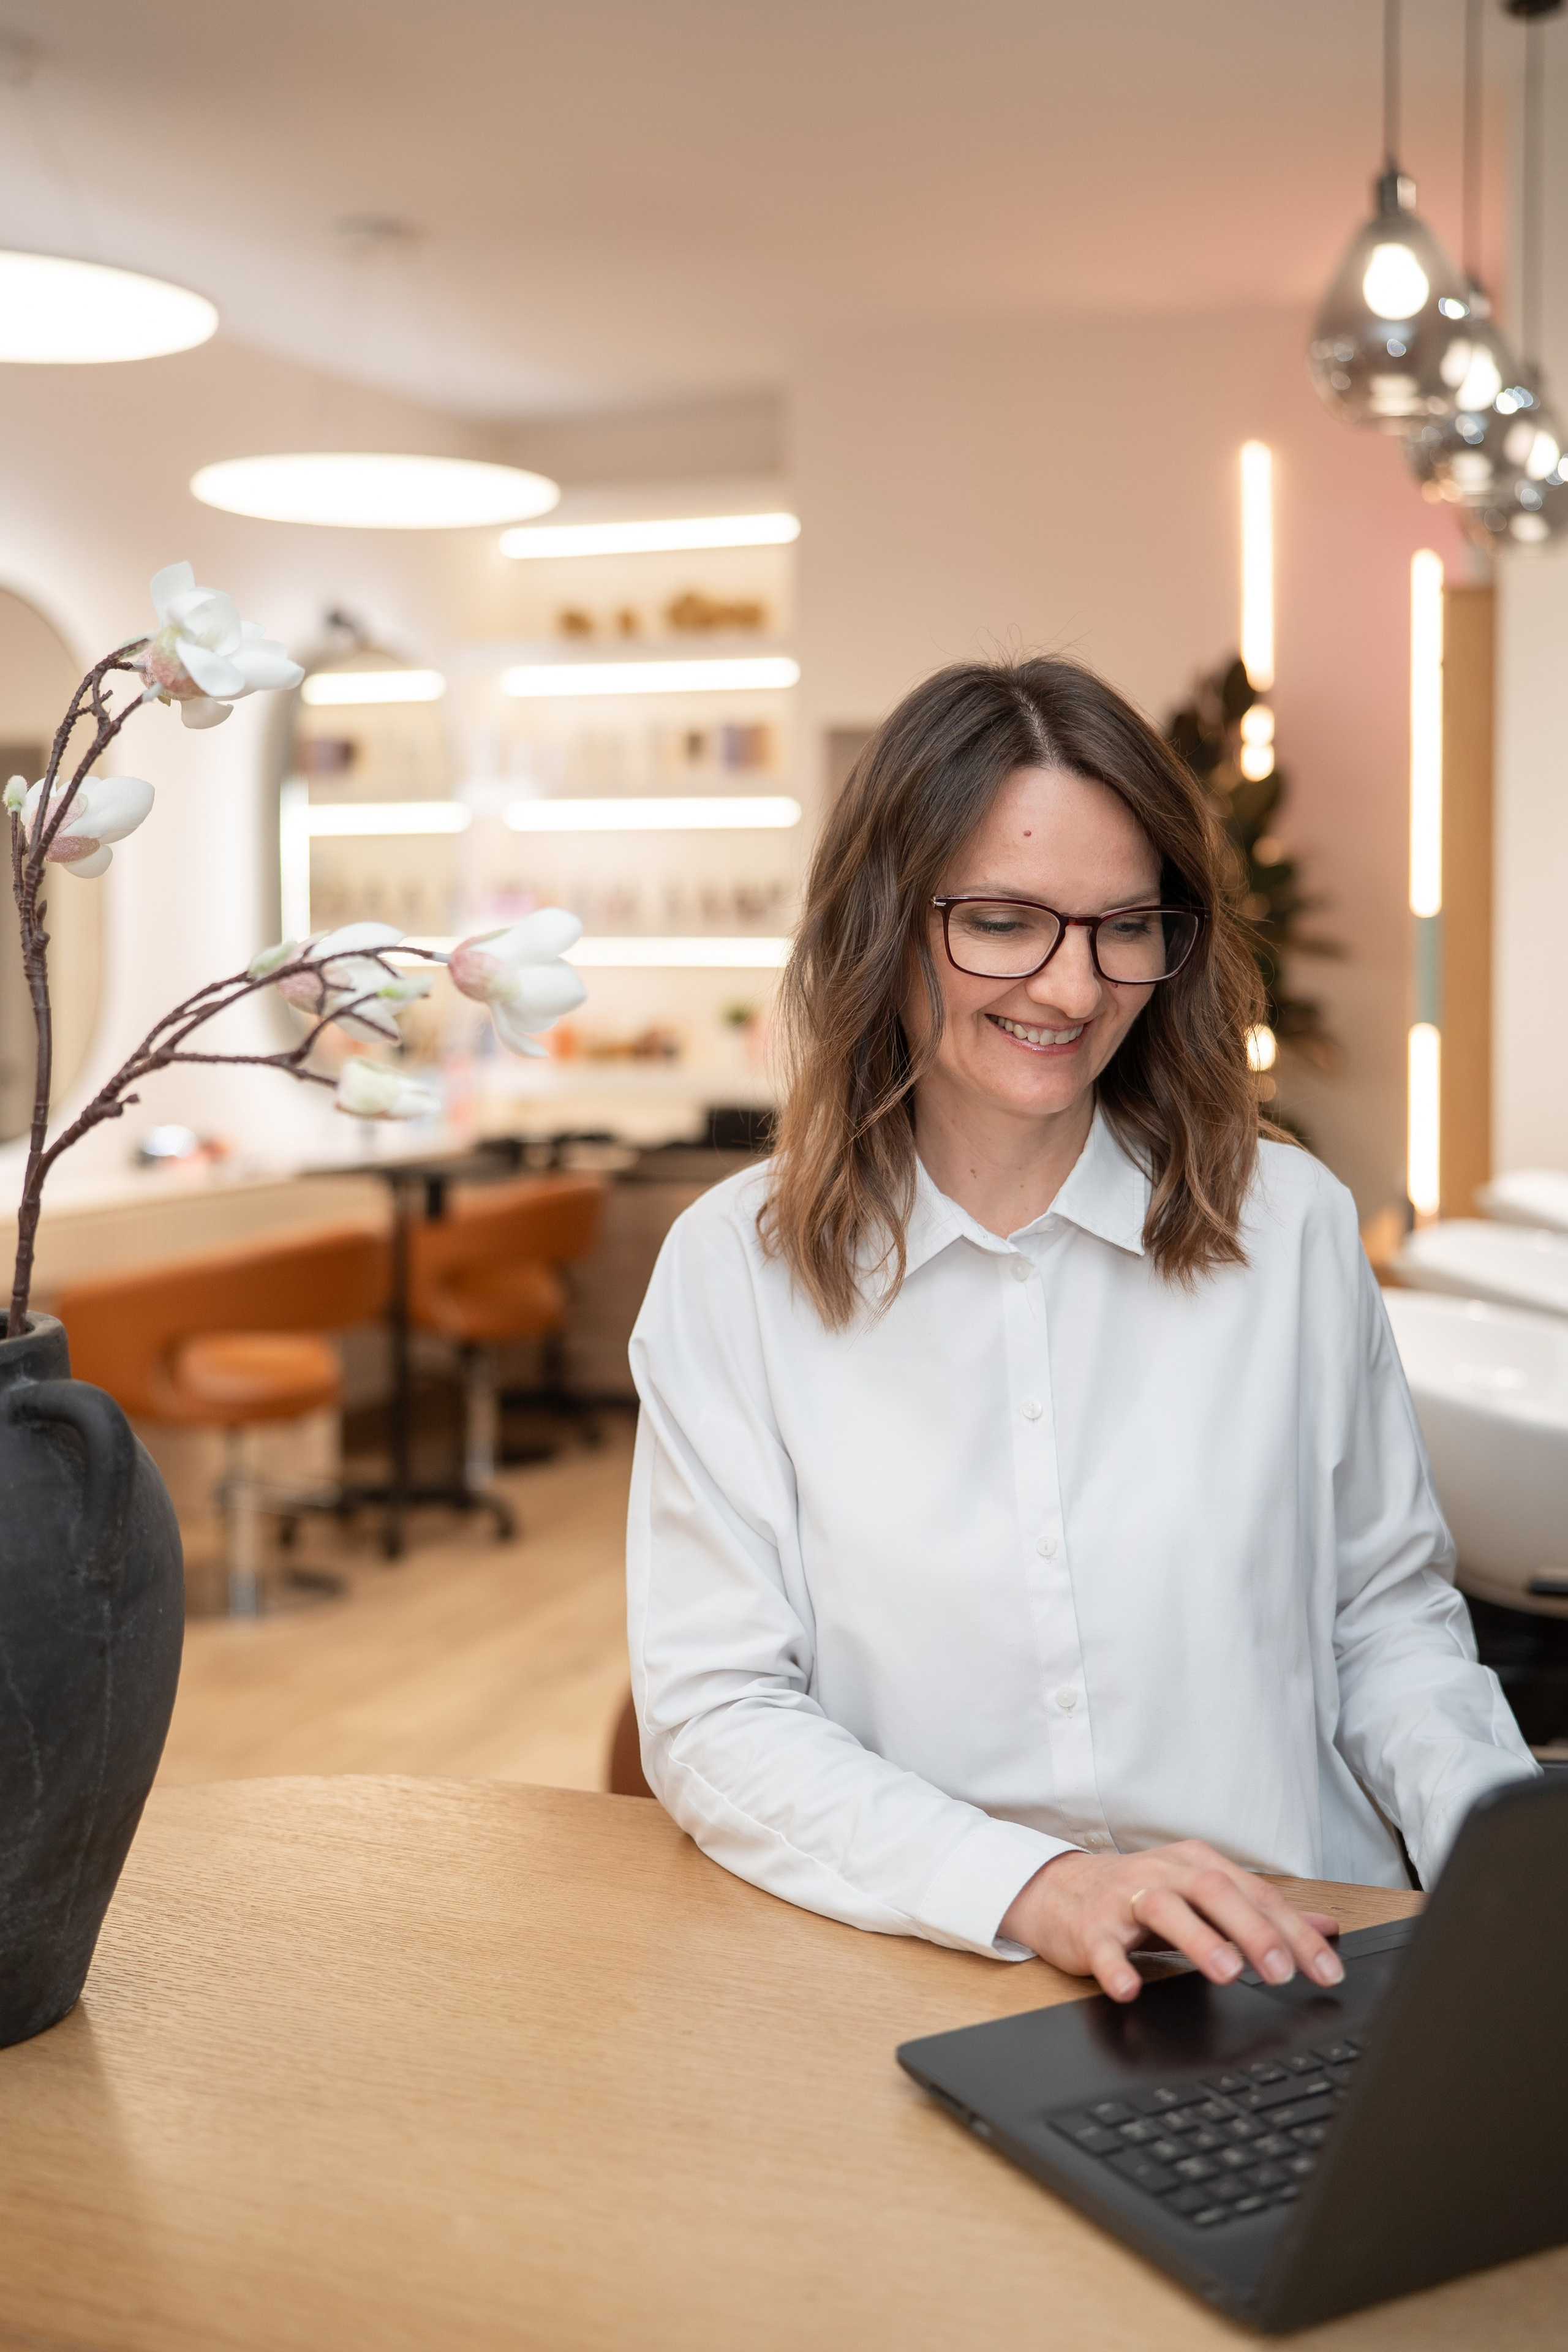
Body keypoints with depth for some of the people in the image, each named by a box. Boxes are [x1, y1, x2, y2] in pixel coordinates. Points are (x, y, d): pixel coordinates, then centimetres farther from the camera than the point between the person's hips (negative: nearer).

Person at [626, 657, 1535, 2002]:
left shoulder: (1290, 1225, 5)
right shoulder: (735, 1268, 0)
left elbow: (1389, 1616, 13)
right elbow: (714, 1716, -4)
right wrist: (1033, 1888, -19)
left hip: (1296, 1978, 1)